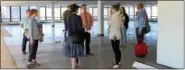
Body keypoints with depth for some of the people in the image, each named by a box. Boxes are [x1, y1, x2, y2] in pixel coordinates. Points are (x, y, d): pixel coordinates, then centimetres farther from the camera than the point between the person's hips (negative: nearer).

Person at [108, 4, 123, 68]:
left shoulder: (114, 16, -16)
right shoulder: (119, 16, 10)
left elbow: (109, 23, -8)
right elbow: (121, 25, 14)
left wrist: (110, 16, 0)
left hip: (114, 35, -9)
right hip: (117, 34, 9)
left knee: (115, 49, -3)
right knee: (117, 49, 18)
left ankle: (117, 64, 2)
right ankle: (119, 61, 29)